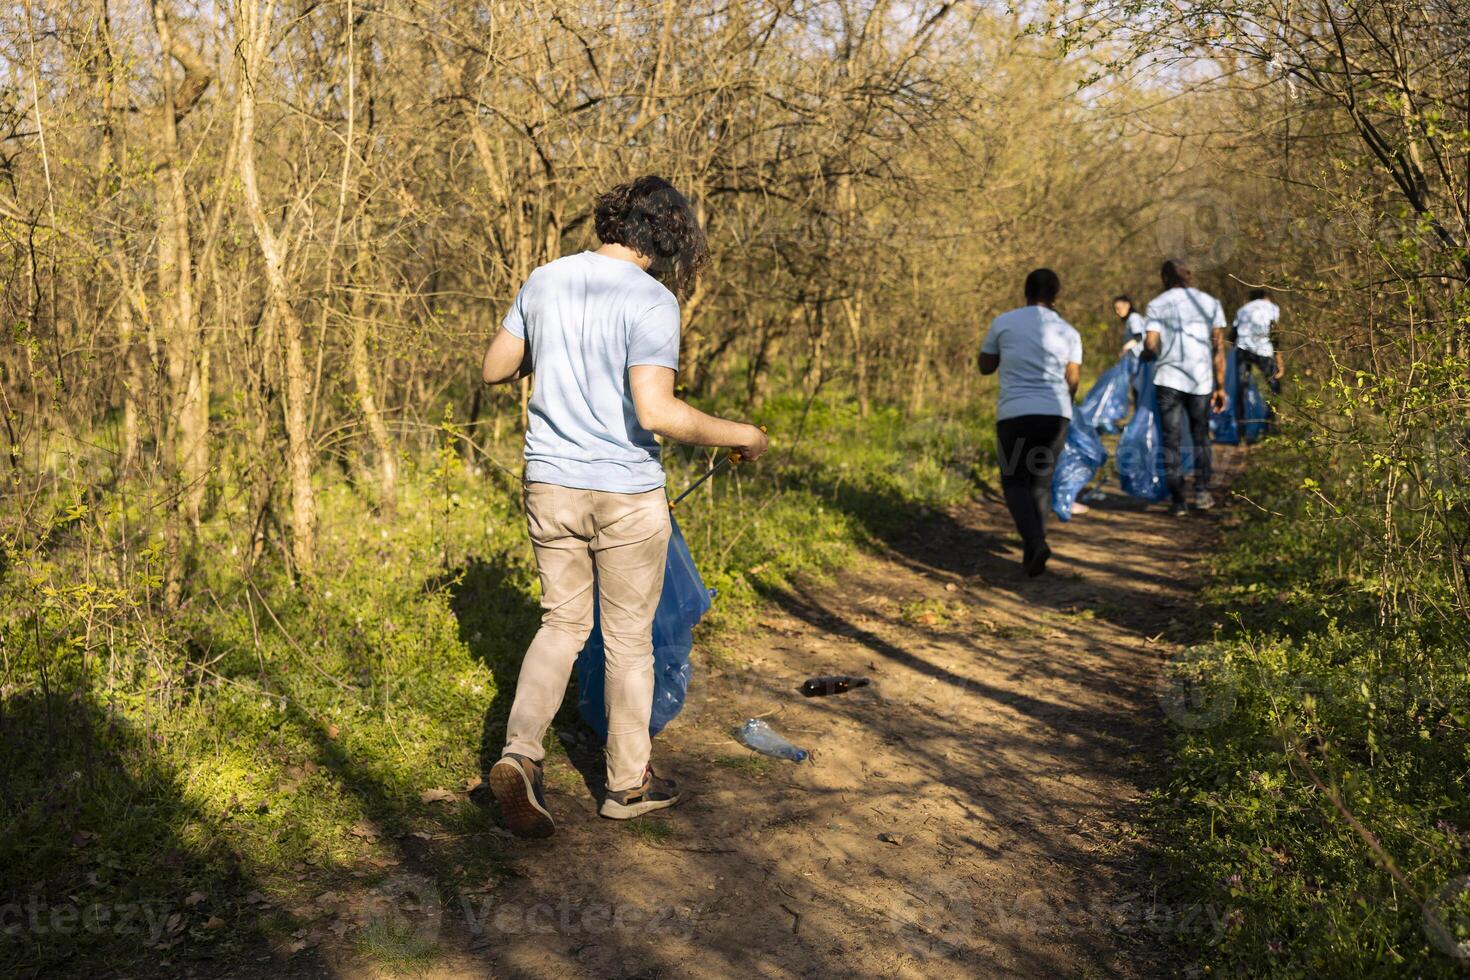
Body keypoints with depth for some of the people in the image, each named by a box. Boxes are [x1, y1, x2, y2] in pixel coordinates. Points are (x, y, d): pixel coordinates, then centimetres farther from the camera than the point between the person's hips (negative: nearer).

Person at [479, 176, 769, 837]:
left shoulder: (544, 281, 3)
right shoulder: (651, 300, -15)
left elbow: (495, 370, 12)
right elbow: (655, 412, -25)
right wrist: (741, 435, -12)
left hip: (549, 485, 5)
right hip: (625, 494, -5)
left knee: (562, 623, 18)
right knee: (629, 637, 11)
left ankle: (520, 753, 1)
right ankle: (628, 781, 24)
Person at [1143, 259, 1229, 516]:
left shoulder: (1157, 304, 2)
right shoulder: (1211, 303, 6)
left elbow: (1150, 343, -9)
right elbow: (1219, 347, 1)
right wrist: (1220, 386, 3)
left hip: (1168, 379, -1)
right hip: (1201, 379, 1)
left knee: (1172, 440, 5)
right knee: (1201, 436, 18)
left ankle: (1177, 500, 2)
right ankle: (1202, 490, 7)